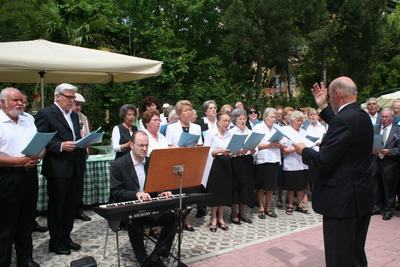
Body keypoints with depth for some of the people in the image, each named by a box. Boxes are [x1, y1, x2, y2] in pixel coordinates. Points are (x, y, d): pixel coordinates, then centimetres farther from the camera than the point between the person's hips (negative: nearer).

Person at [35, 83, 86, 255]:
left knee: (70, 205, 14)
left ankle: (66, 237, 27)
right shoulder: (45, 114, -8)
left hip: (74, 168, 7)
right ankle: (55, 242, 19)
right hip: (57, 169, -7)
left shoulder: (74, 115, 15)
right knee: (56, 206, 5)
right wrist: (61, 146, -22)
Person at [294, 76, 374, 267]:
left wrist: (303, 150, -4)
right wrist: (323, 107, 23)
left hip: (342, 200, -9)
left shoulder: (344, 120, -22)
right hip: (361, 197, 9)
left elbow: (323, 161, -23)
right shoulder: (362, 116, 7)